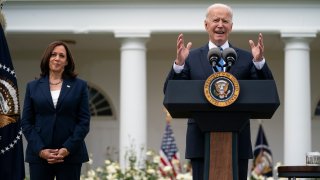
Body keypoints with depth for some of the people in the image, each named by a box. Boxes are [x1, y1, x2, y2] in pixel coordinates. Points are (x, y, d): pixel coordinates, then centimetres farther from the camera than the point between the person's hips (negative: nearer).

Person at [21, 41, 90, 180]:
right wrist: (40, 150, -8)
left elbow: (84, 121, 2)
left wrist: (67, 149, -10)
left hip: (70, 154, -1)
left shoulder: (79, 86, 8)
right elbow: (26, 122, 6)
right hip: (39, 155, 1)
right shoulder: (33, 86, 11)